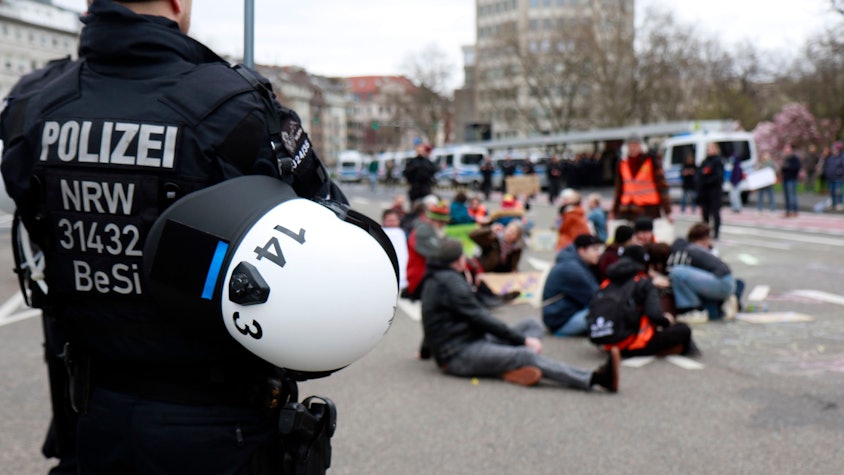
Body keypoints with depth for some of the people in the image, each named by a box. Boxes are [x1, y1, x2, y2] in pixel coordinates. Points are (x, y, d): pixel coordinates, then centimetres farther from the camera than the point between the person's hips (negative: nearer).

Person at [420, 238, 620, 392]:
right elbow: (479, 317, -19)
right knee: (527, 355, -29)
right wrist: (523, 339, -16)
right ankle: (594, 379, -38)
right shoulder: (450, 281, -14)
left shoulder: (434, 279, 18)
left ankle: (514, 366, -28)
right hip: (459, 357, -10)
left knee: (533, 324, 2)